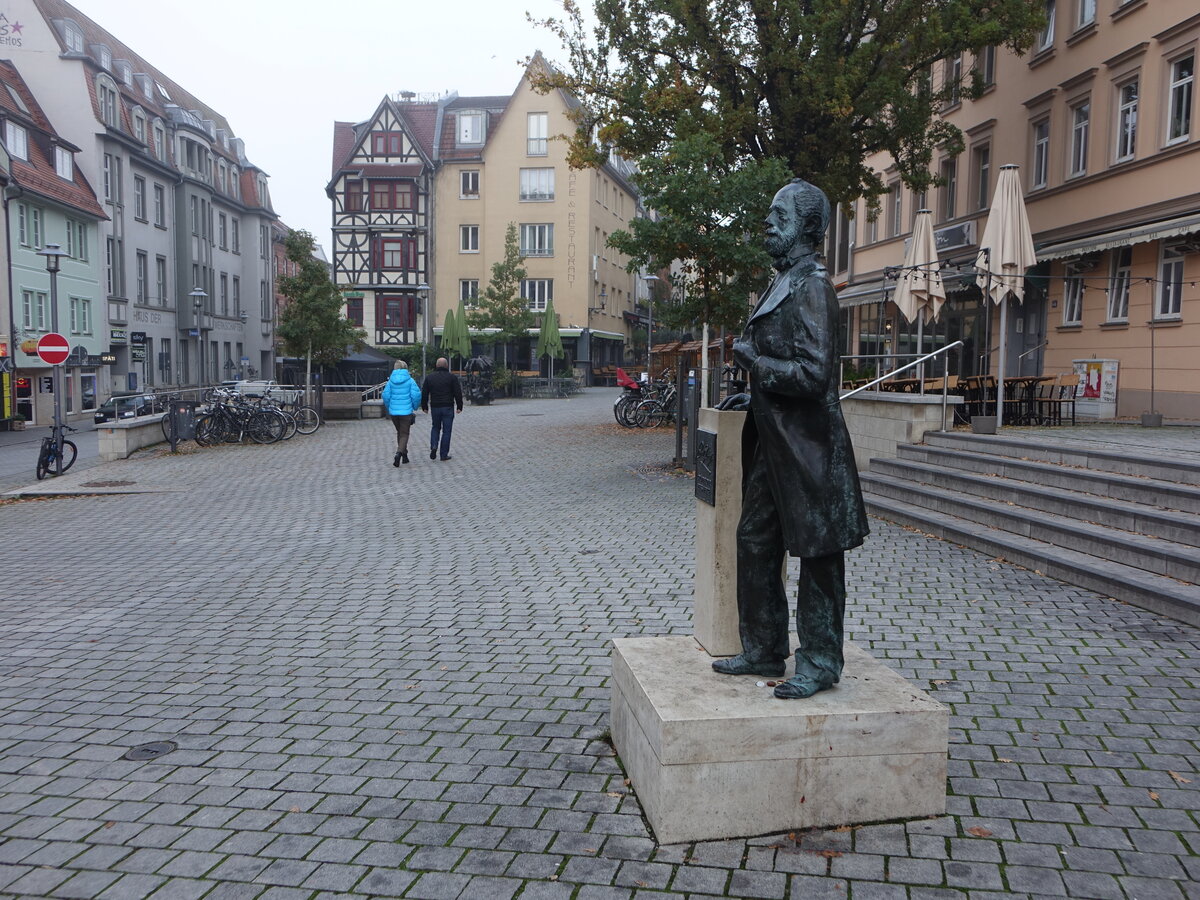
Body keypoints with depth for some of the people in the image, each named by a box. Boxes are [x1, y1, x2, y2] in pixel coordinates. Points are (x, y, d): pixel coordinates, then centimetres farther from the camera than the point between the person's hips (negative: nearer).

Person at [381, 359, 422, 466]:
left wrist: (389, 407, 13)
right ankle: (399, 453, -19)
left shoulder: (391, 381, 0)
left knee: (399, 432, 20)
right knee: (404, 434, 3)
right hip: (406, 411, -3)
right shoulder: (410, 380, -7)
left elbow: (385, 395, -3)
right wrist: (414, 407, 4)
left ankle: (404, 455, 28)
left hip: (393, 411, 3)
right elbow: (416, 395, -12)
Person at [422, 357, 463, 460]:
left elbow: (424, 393, 8)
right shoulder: (452, 377, -4)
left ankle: (433, 446, -2)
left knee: (436, 428, 21)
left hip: (435, 408, 3)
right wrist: (459, 406, 2)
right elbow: (458, 393, -5)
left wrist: (424, 407, 16)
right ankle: (444, 455, 3)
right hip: (448, 408, -3)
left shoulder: (429, 377, 5)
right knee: (446, 430, 3)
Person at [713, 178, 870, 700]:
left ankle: (819, 665, 15)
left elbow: (813, 375, -24)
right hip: (774, 442, 10)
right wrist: (756, 396, 15)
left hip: (808, 446, -10)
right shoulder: (783, 283, 15)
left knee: (817, 555, 2)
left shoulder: (811, 287, -15)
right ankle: (764, 650, 28)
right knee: (755, 543, 14)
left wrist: (754, 362, -14)